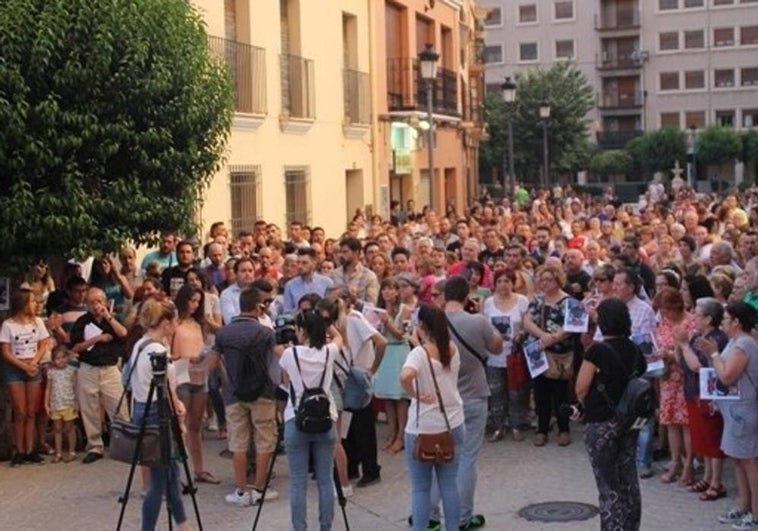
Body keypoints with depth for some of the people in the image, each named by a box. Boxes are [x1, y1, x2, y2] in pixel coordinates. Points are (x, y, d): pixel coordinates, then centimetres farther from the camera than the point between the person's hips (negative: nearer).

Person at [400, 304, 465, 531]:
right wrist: (421, 344, 10)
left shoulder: (419, 353, -16)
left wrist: (414, 394, -20)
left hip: (422, 429, -5)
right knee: (449, 484, 13)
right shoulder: (453, 349, 2)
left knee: (420, 489, 6)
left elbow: (405, 375, -36)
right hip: (453, 426, 5)